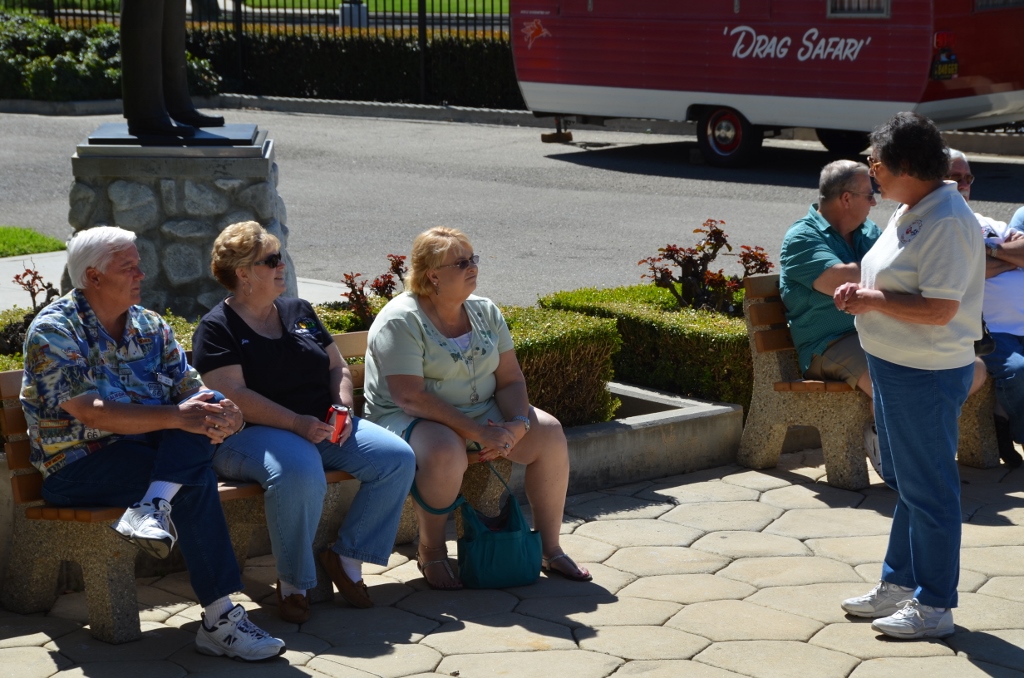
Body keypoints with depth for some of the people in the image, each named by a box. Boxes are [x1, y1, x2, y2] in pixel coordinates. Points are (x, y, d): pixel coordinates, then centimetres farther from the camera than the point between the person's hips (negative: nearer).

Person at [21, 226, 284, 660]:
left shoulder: (150, 326, 12)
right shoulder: (53, 332, -10)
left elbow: (191, 391, 5)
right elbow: (91, 414, -23)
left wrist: (223, 413, -21)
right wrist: (176, 417, -32)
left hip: (150, 453, 6)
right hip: (78, 468, -6)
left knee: (209, 406, -21)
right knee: (197, 478, -30)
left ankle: (153, 507, -37)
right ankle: (219, 619, -29)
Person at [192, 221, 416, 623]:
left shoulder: (299, 312, 17)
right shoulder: (217, 328, -3)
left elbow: (337, 367, 21)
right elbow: (234, 395, -15)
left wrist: (343, 408, -1)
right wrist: (297, 423, -23)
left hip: (321, 429, 7)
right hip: (252, 435, -7)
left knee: (398, 458, -15)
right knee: (300, 473, -40)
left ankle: (346, 558, -2)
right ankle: (292, 583, -19)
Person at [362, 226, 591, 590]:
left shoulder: (485, 312, 6)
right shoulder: (400, 321, -16)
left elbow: (511, 379, 5)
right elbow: (410, 398, -24)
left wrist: (516, 426, -17)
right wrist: (478, 433, -28)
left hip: (483, 413, 7)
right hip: (409, 421, -7)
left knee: (549, 432, -13)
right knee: (446, 452, -39)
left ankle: (550, 548, 0)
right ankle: (430, 552, -14)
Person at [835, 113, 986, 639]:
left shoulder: (946, 222, -22)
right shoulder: (908, 212, 9)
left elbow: (940, 310, -27)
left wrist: (873, 301, -18)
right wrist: (860, 290, 4)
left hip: (926, 376, -10)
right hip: (893, 366, 10)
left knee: (928, 490, 0)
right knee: (905, 482, 20)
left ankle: (934, 607, 10)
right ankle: (898, 585, 32)